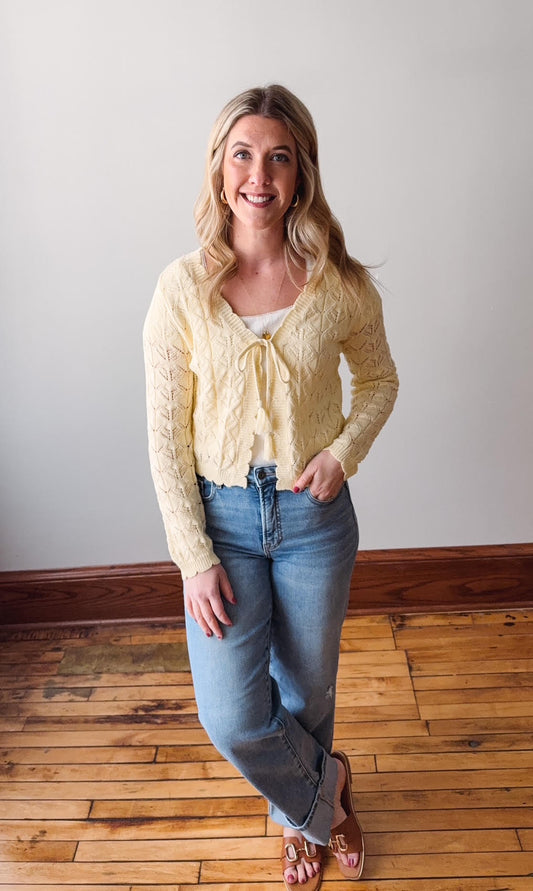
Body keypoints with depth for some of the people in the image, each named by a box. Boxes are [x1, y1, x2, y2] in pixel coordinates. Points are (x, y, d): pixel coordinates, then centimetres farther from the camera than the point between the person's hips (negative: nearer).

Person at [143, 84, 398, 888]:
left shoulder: (341, 283, -8)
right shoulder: (183, 287, -10)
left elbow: (379, 380, 9)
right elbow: (167, 437, -7)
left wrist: (345, 451, -11)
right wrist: (194, 557, -10)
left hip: (314, 514, 1)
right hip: (221, 515, 0)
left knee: (307, 689, 18)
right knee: (232, 719, 0)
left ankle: (300, 811, 52)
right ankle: (325, 791, 35)